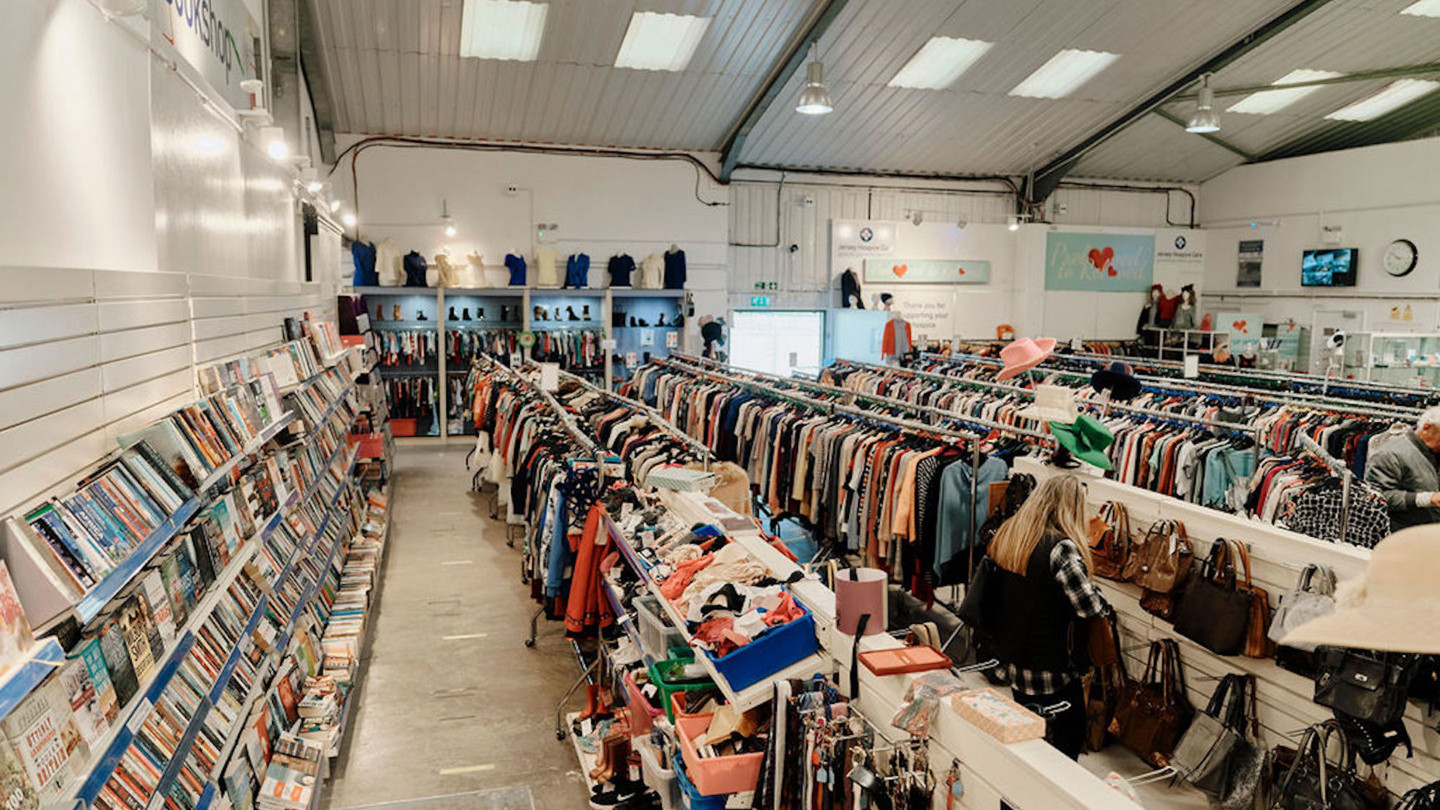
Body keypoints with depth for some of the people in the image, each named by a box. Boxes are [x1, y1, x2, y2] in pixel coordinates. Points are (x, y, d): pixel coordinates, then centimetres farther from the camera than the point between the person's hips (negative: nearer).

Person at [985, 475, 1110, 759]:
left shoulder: (1007, 534, 0)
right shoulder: (1061, 548, -23)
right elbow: (1090, 608, -23)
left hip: (1014, 662, 7)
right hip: (1053, 671, -7)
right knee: (1069, 741, 11)